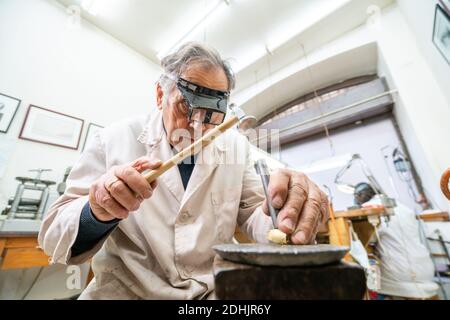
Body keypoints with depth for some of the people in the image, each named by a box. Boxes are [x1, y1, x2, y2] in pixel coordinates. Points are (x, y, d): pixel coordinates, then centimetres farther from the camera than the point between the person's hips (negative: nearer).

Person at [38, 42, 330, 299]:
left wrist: (285, 209, -24)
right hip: (126, 290, 0)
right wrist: (97, 212, -26)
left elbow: (252, 214, -2)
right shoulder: (115, 140, -7)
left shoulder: (236, 146, -3)